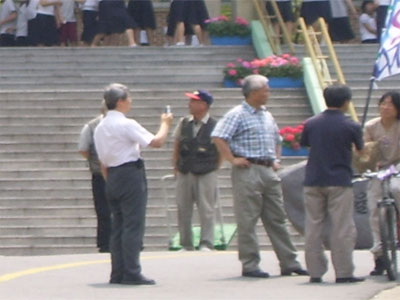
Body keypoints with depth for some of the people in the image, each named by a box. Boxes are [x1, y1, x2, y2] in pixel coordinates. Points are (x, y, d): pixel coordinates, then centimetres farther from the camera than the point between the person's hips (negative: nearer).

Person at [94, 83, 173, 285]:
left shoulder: (100, 128, 13)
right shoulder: (127, 125, -12)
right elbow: (157, 142, -13)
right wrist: (165, 123, 4)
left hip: (112, 177, 8)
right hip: (131, 175, -8)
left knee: (118, 227, 10)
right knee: (133, 226, -7)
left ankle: (117, 274, 10)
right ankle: (131, 273, -10)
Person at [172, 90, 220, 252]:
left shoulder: (214, 126, -6)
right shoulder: (184, 123, 6)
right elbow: (177, 145, 14)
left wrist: (213, 168, 1)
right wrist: (176, 167, 9)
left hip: (206, 174, -4)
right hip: (184, 173, 4)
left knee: (206, 210, -3)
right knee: (183, 209, 4)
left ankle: (206, 244, 1)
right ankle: (186, 244, 11)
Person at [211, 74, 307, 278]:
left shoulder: (267, 116, 18)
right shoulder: (237, 115, -8)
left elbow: (277, 140, 34)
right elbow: (218, 137, -17)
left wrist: (276, 159, 19)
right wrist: (232, 159, -17)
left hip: (269, 171, 8)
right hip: (248, 172, -8)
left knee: (277, 219, 9)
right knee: (247, 220, -4)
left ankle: (289, 263, 12)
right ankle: (249, 265, 0)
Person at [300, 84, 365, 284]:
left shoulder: (311, 124, 2)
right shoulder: (351, 126, -6)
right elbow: (360, 149, 9)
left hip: (313, 182, 3)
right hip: (339, 181, -3)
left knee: (313, 227, 7)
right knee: (342, 229, 0)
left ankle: (315, 272, 7)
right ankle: (343, 272, -1)